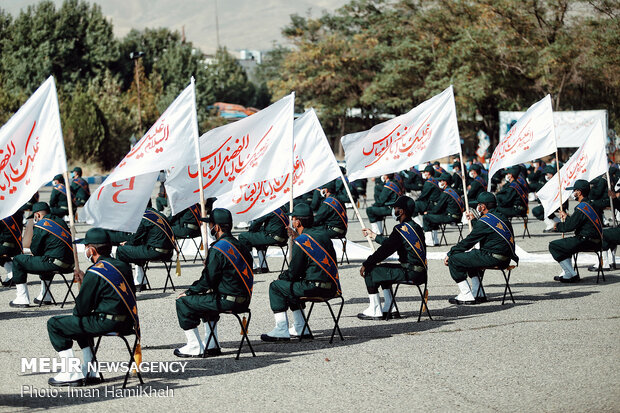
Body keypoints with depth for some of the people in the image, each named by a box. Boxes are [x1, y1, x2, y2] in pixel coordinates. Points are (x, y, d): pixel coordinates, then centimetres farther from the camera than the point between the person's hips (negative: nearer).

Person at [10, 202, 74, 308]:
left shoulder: (40, 225, -5)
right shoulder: (61, 221, 18)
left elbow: (35, 251, -1)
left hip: (54, 264, -8)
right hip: (69, 264, 8)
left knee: (17, 260, 6)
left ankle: (22, 298, 5)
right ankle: (45, 296, 38)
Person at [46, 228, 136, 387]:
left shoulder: (94, 273, -15)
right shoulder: (122, 266, 11)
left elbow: (82, 308, -11)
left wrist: (76, 311, 13)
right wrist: (85, 280, 21)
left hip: (107, 324, -9)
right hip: (127, 323, 9)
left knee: (54, 324, 3)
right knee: (80, 322, 34)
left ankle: (72, 374, 4)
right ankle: (90, 371, 28)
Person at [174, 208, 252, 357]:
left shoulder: (217, 250, -16)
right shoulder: (239, 245, 12)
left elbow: (208, 280, -15)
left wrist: (188, 292, 0)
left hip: (227, 301, -9)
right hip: (244, 300, 9)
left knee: (183, 302, 1)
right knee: (207, 298, 35)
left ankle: (195, 348, 5)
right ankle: (211, 345, 31)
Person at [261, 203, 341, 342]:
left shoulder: (301, 241, -12)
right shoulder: (323, 234, 12)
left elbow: (293, 273, -8)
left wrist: (281, 277, 13)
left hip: (315, 288, -9)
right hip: (332, 288, 9)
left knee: (276, 287, 5)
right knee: (293, 285, 31)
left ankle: (281, 330, 2)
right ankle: (300, 328, 31)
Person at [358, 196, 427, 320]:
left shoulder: (401, 229, -14)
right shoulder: (415, 227, 15)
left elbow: (385, 250, -16)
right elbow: (390, 242, 27)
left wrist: (365, 265, -9)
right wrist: (373, 235, 37)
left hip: (410, 274, -9)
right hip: (421, 272, 9)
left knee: (370, 272, -2)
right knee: (382, 270, 28)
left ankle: (375, 311, 1)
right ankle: (389, 308, 25)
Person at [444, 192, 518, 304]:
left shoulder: (485, 221, -13)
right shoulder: (501, 217, 15)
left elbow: (468, 242, -9)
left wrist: (450, 254, 1)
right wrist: (474, 220, 41)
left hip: (493, 259, -10)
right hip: (505, 260, 10)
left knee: (454, 259, -5)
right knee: (470, 256, 32)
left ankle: (467, 296, -4)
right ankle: (478, 294, 27)